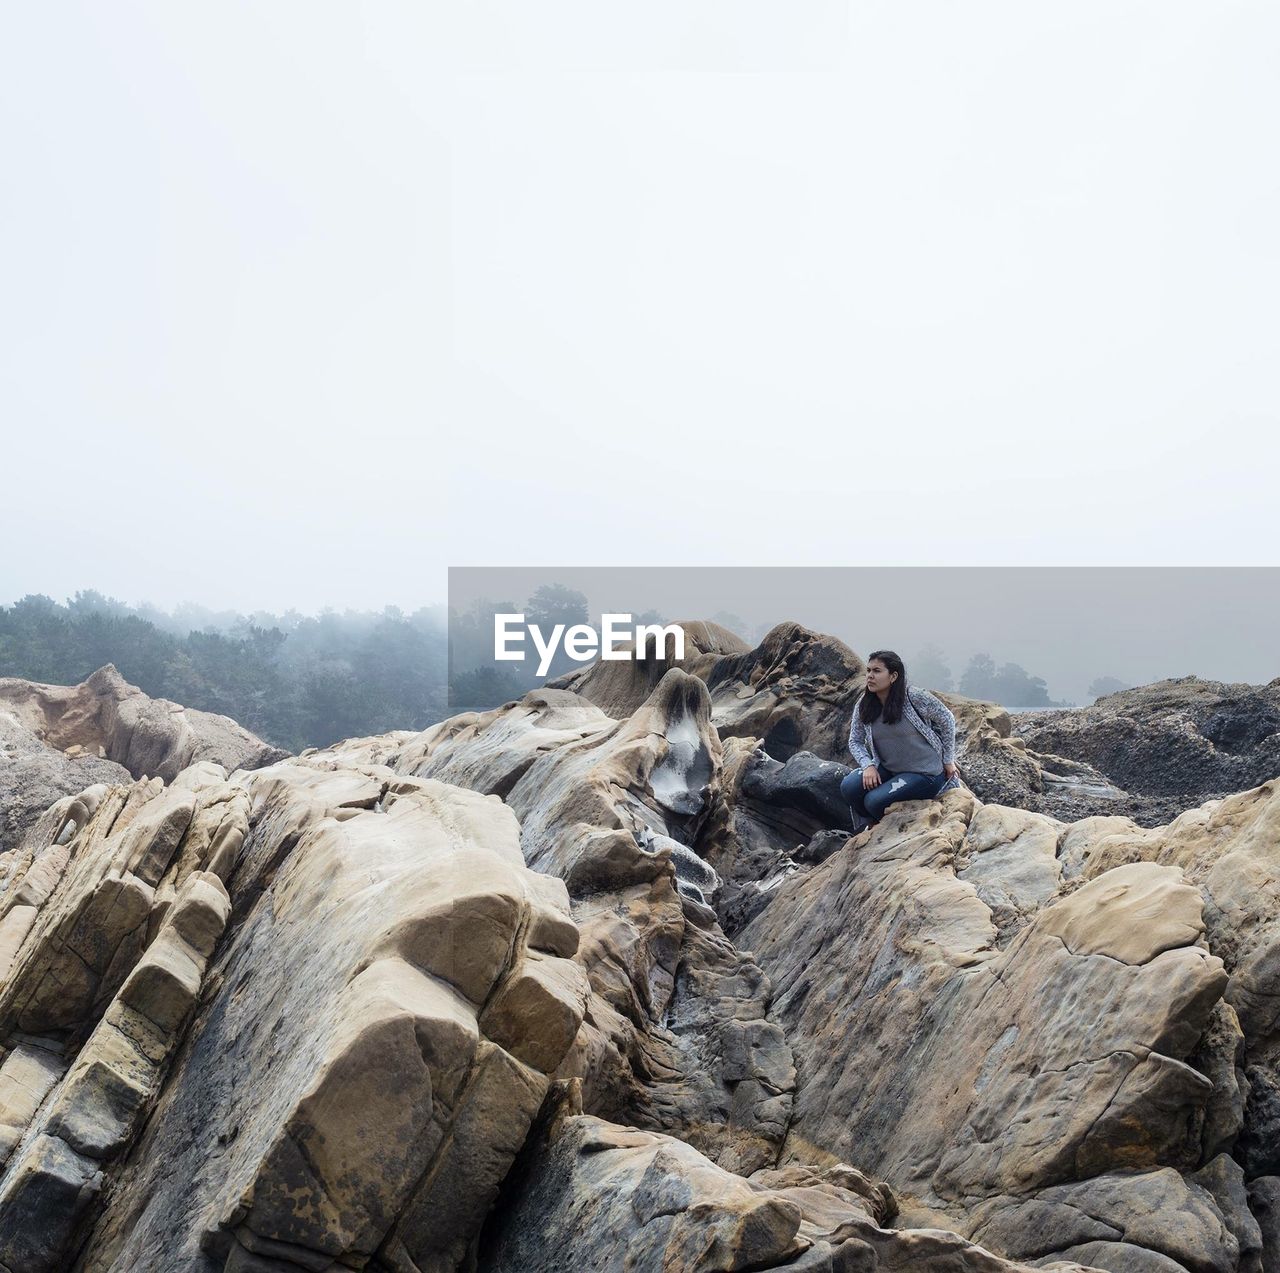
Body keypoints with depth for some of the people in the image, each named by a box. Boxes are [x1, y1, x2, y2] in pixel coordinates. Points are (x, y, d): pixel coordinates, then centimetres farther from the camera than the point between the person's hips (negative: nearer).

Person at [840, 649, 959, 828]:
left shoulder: (915, 697, -18)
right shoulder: (863, 705, -4)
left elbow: (947, 720, -5)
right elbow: (855, 741, 4)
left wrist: (948, 760, 1)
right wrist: (868, 765, -16)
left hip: (924, 773, -5)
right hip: (888, 769, 5)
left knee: (875, 801, -23)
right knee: (848, 788, -18)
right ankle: (873, 827, 10)